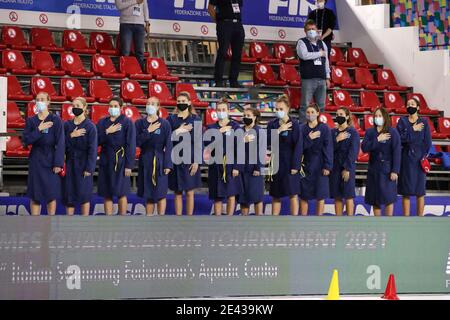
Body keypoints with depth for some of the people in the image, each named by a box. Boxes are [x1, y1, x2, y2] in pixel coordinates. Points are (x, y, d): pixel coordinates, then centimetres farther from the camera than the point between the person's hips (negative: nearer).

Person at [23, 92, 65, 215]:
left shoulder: (56, 120, -2)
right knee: (34, 195, 2)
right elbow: (26, 140, -3)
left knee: (51, 195, 2)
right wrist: (38, 130, -15)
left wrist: (58, 163, -13)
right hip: (35, 161, 2)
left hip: (50, 161, -2)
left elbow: (60, 143, -7)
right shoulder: (31, 121, 7)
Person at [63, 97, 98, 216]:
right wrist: (71, 136, -15)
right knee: (69, 193, 4)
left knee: (84, 194, -1)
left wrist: (89, 168, -14)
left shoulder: (90, 126, -5)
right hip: (70, 163, 4)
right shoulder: (67, 125, 7)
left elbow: (92, 149, -8)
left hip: (83, 164, -4)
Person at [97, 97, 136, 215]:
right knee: (107, 194, 4)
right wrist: (107, 132, -12)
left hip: (120, 161, -4)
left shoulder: (127, 122, -2)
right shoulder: (102, 122, 11)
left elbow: (131, 145, -6)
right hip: (105, 161, 4)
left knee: (121, 193, -3)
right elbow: (97, 141, 2)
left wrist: (129, 165, -11)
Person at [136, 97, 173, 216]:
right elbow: (136, 142, -5)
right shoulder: (140, 123, 5)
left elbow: (168, 146, -4)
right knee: (148, 194, 8)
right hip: (145, 162, 3)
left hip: (159, 162, -3)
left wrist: (167, 164, -10)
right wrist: (148, 132, -14)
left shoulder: (164, 124, -2)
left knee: (160, 194, -2)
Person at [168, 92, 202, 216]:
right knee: (178, 192, 4)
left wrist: (196, 161, -8)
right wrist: (178, 131, -14)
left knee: (189, 192, 0)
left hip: (190, 159, -1)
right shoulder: (171, 119, 6)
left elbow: (198, 141, -1)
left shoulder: (195, 119, 2)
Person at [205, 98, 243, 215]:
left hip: (230, 165, -2)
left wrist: (237, 167, -9)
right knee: (217, 197, 4)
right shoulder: (211, 128, 10)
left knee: (231, 195, -3)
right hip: (216, 165, 2)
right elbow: (207, 144, -5)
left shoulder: (235, 127, 2)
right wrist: (219, 132, -13)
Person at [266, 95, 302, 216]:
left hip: (289, 164, -4)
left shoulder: (294, 124, -6)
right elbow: (268, 142, -4)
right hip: (276, 164, 4)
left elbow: (298, 146, -9)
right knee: (275, 195, 9)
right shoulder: (272, 124, 7)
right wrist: (279, 131, -14)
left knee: (293, 194, -1)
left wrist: (295, 166, -14)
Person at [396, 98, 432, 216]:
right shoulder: (402, 121, 5)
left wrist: (423, 157, -8)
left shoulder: (424, 123, 3)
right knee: (406, 191, 0)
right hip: (406, 159, 1)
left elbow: (427, 143, -1)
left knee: (420, 192, 0)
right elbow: (399, 138, -9)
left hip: (419, 160, -1)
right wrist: (412, 130, -12)